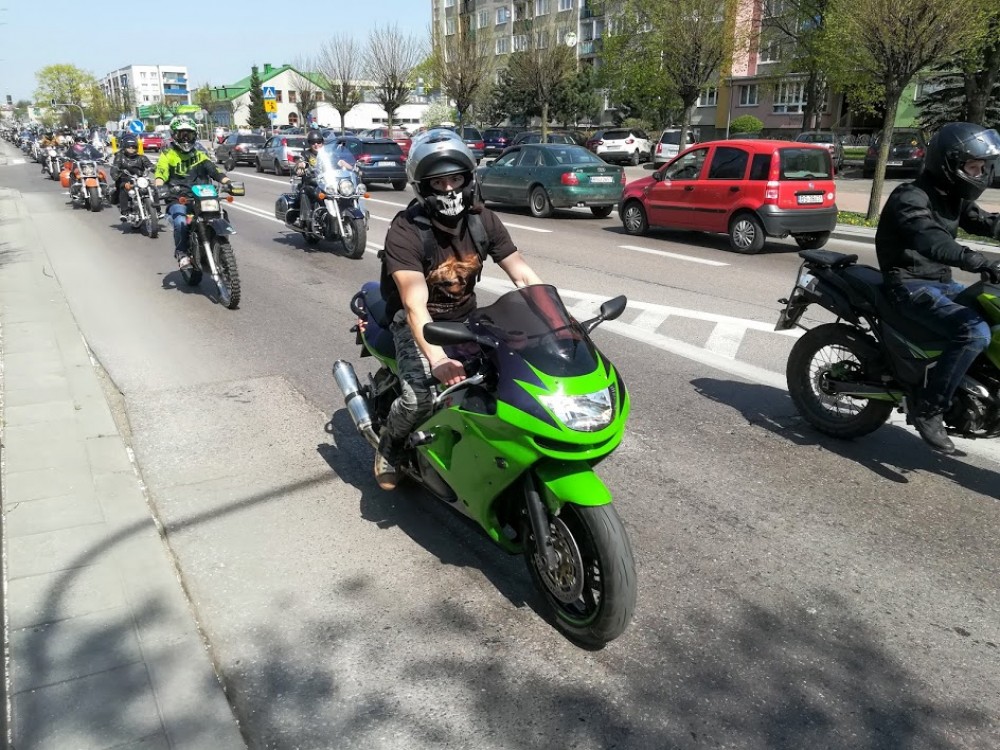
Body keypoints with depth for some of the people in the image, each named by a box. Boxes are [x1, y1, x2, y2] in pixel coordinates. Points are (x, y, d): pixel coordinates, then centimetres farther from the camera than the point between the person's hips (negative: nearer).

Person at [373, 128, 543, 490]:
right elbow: (415, 305, -33)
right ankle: (388, 446, 6)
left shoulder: (483, 221, -7)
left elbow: (524, 274, -7)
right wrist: (437, 359, -49)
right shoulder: (404, 232, -23)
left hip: (465, 317, 5)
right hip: (416, 321, -5)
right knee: (420, 397, -27)